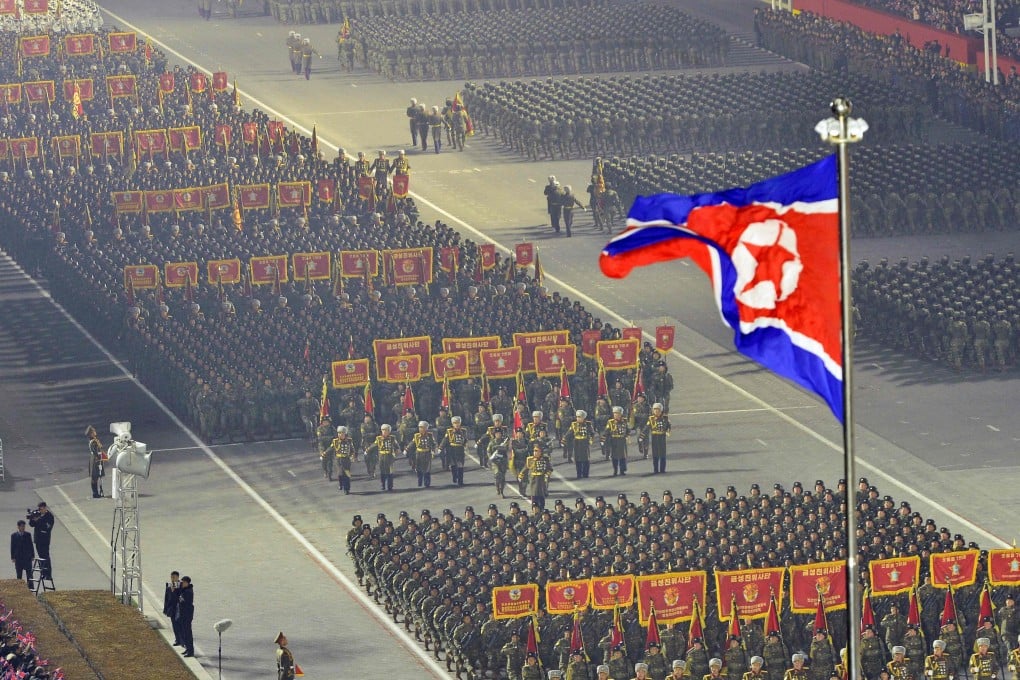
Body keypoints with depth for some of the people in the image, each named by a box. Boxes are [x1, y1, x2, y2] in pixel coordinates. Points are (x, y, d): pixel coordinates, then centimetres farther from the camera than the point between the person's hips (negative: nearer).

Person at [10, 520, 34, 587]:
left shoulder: (28, 535, 5)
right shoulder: (14, 535, 2)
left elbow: (31, 545, 8)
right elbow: (12, 547, 2)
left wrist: (32, 555, 4)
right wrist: (13, 557, -3)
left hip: (27, 557, 1)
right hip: (18, 558, -1)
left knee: (29, 574, -1)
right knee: (19, 574, 5)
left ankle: (30, 587, 2)